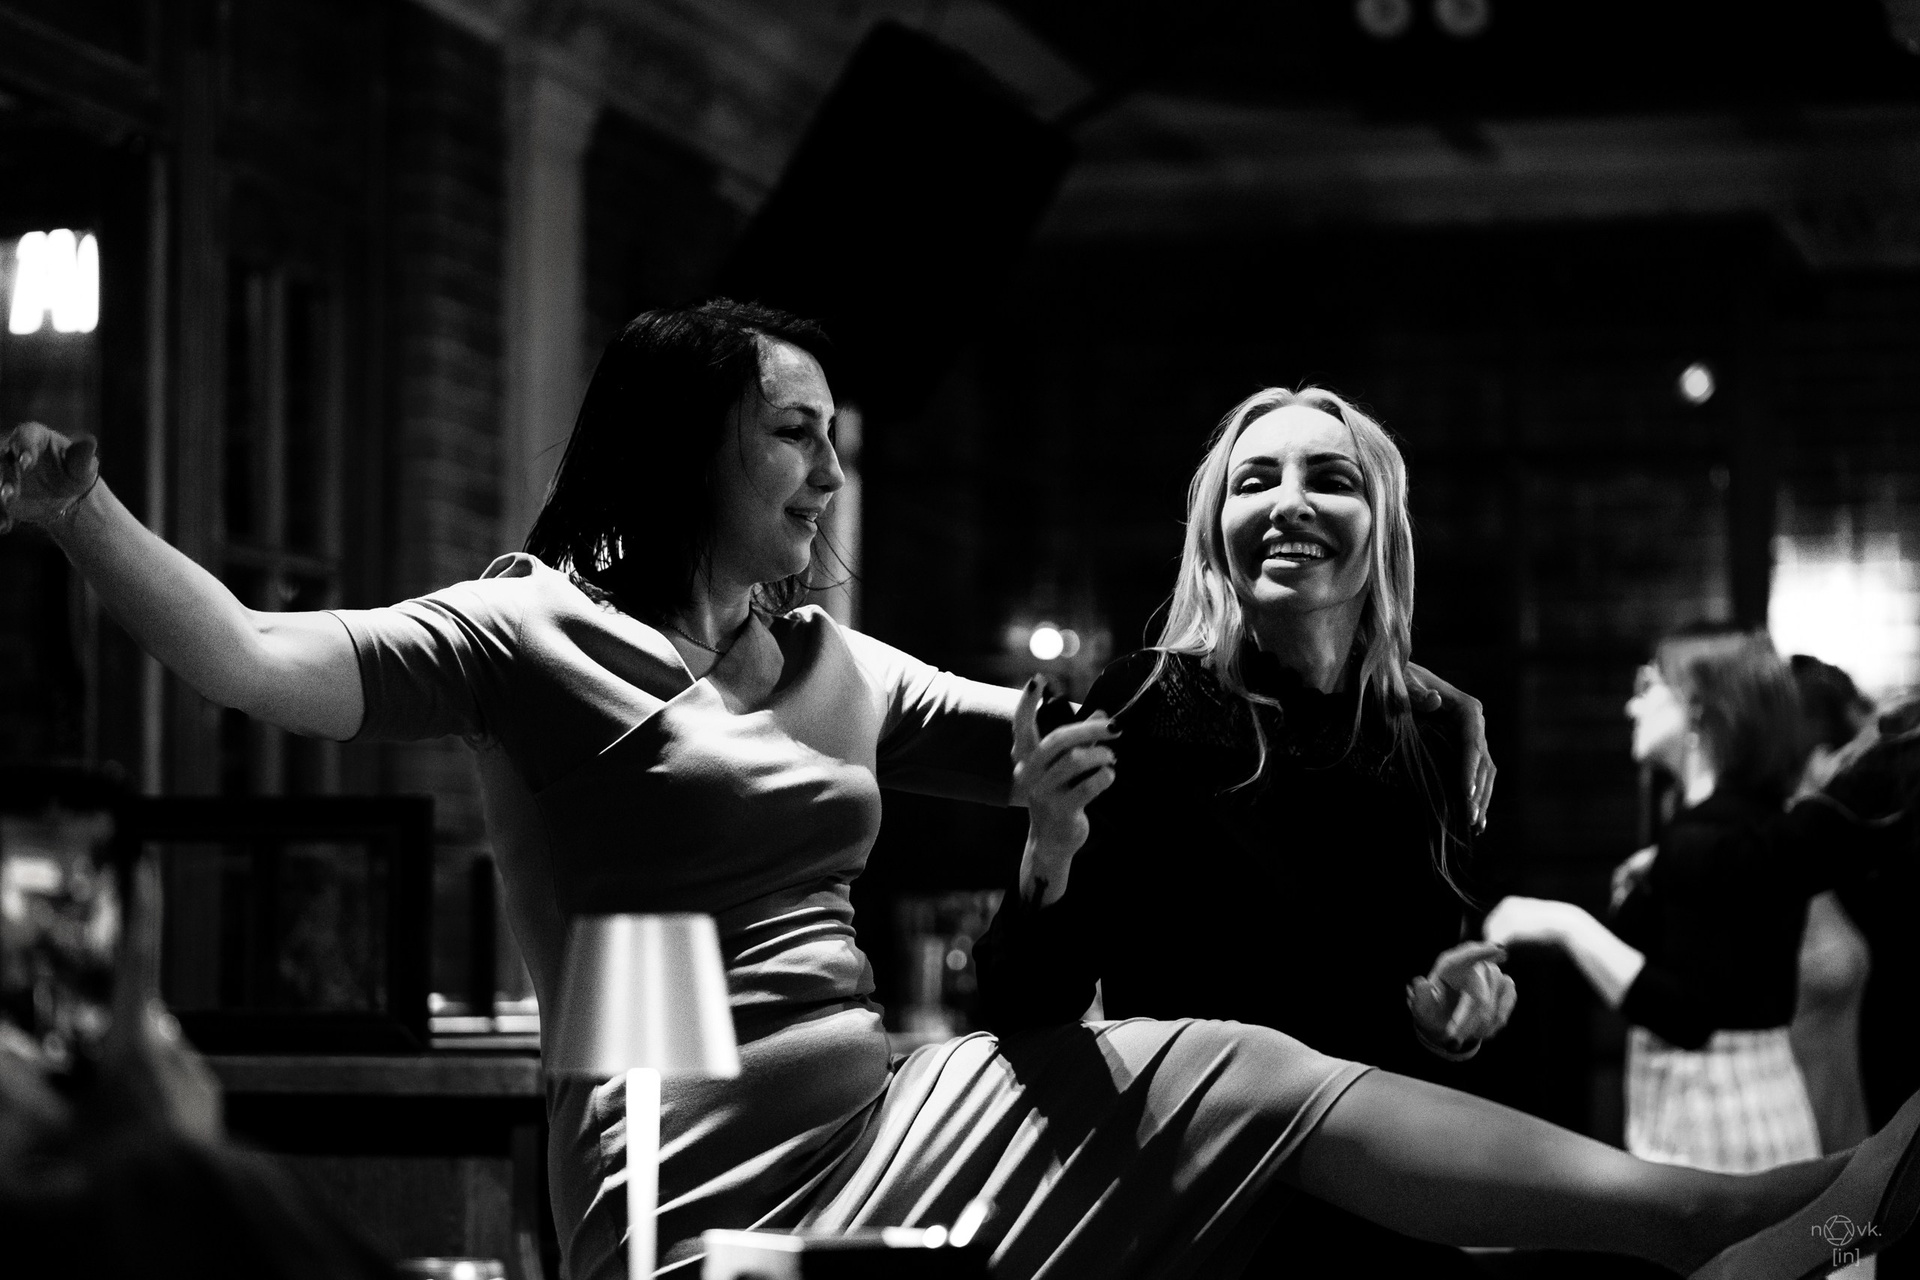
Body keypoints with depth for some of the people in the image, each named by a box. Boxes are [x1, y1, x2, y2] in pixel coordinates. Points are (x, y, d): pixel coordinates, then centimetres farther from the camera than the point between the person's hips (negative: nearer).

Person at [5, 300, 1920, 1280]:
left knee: (1266, 1086, -5)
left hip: (883, 1114, 7)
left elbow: (1069, 761, 23)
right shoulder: (539, 634, -5)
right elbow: (267, 665, -17)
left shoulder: (840, 670, 17)